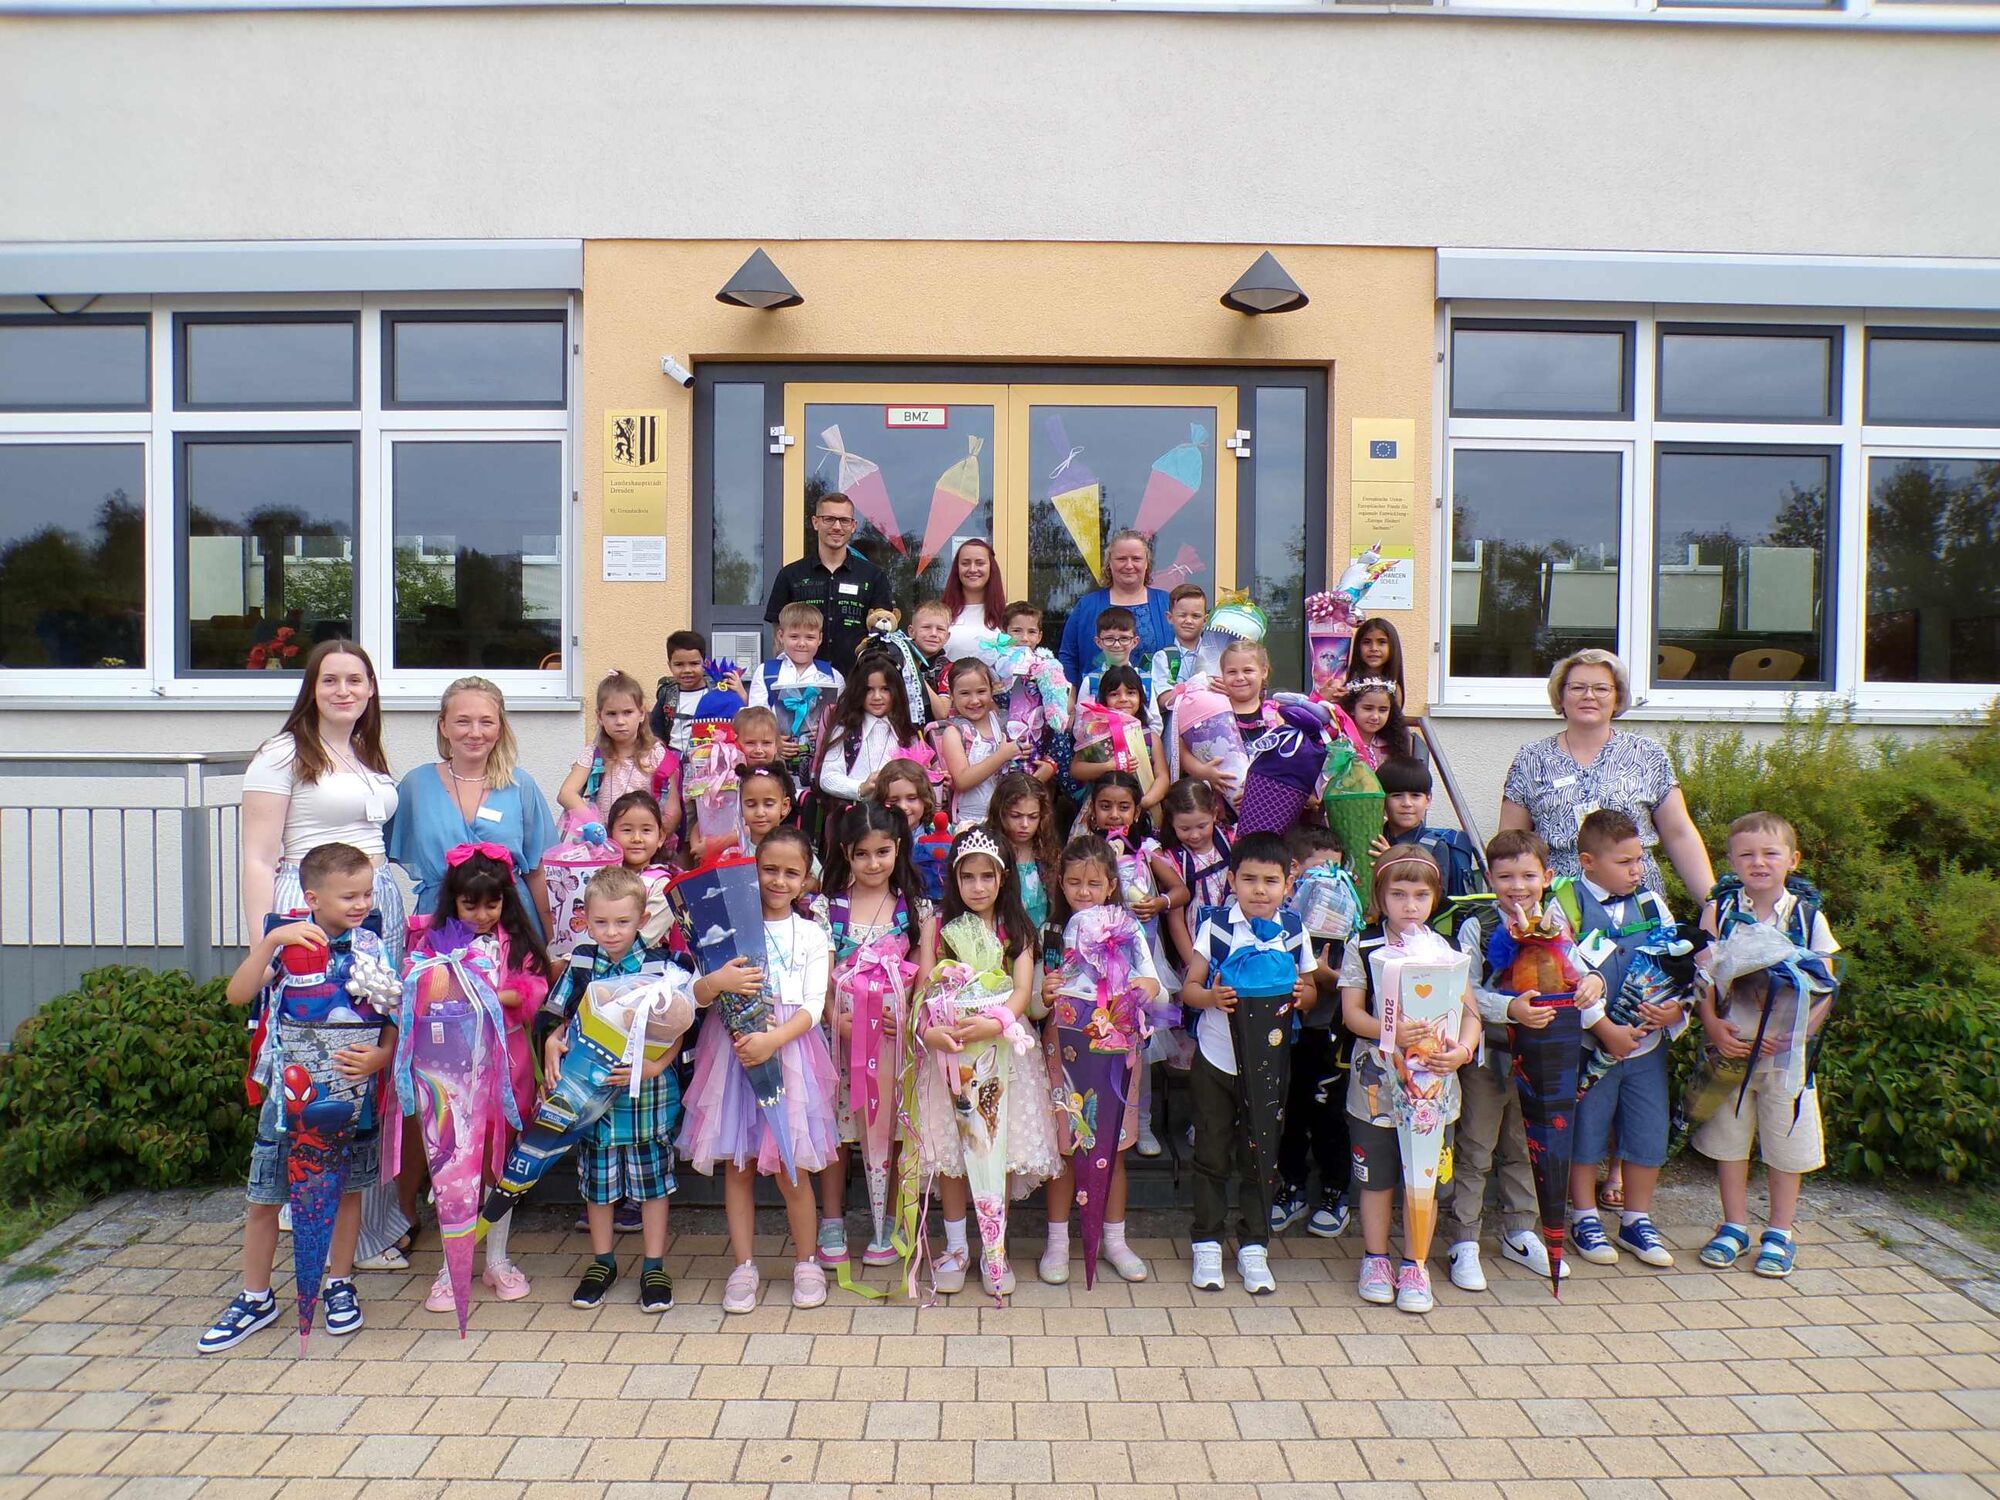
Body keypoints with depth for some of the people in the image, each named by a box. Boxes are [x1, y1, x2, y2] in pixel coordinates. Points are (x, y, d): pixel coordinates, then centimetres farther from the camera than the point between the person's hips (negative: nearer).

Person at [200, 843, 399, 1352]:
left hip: (352, 1089, 1)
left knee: (347, 1190, 12)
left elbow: (393, 1024, -2)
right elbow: (238, 994, -19)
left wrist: (379, 1057, -21)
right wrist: (271, 940, -28)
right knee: (264, 1198, 8)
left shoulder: (373, 949, -5)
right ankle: (255, 1299, 26)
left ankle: (340, 1285, 31)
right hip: (289, 1090, 0)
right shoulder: (287, 941, -6)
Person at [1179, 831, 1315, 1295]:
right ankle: (1207, 1244, 23)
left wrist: (1301, 995, -17)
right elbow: (1188, 988, -6)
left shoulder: (1294, 931, -2)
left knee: (1260, 1157, 11)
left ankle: (1253, 1247, 25)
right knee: (1212, 1155, 8)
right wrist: (1211, 997, -28)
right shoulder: (1215, 926, -7)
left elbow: (1310, 992, 6)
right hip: (1215, 1060, -1)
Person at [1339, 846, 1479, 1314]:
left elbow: (1469, 1011, 2)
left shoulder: (1445, 949, 3)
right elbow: (1352, 1012, -8)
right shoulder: (1362, 947, -3)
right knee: (1377, 1178, 10)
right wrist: (1391, 1033, -25)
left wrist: (1462, 1049, -17)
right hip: (1377, 1084, -1)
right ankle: (1376, 1259, 27)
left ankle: (1414, 1266, 24)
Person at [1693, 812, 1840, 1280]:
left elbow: (1826, 988, -5)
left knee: (1786, 1140, 9)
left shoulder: (1808, 916, -5)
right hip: (1730, 1046, 1)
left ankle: (1780, 1232, 27)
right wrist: (1713, 1025, -16)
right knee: (1729, 1137, 11)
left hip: (1787, 1049, -1)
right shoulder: (1719, 911, -3)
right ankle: (1734, 1226, 27)